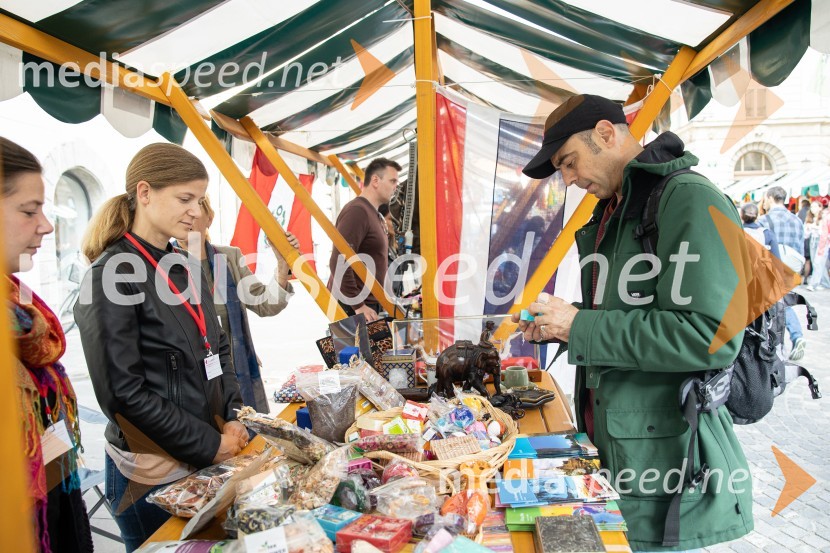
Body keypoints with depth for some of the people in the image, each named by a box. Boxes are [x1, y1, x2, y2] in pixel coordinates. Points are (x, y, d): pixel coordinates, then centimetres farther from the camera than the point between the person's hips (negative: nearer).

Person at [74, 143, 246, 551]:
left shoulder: (185, 268, 6)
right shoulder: (112, 275, -17)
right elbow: (123, 393, -19)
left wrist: (232, 418, -2)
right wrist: (209, 445, -15)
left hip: (208, 459, 7)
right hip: (153, 473, -7)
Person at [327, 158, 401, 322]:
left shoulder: (377, 216, 16)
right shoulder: (357, 211, -14)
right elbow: (338, 264, -23)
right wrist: (358, 306, -20)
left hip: (368, 303, 9)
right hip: (351, 307, -9)